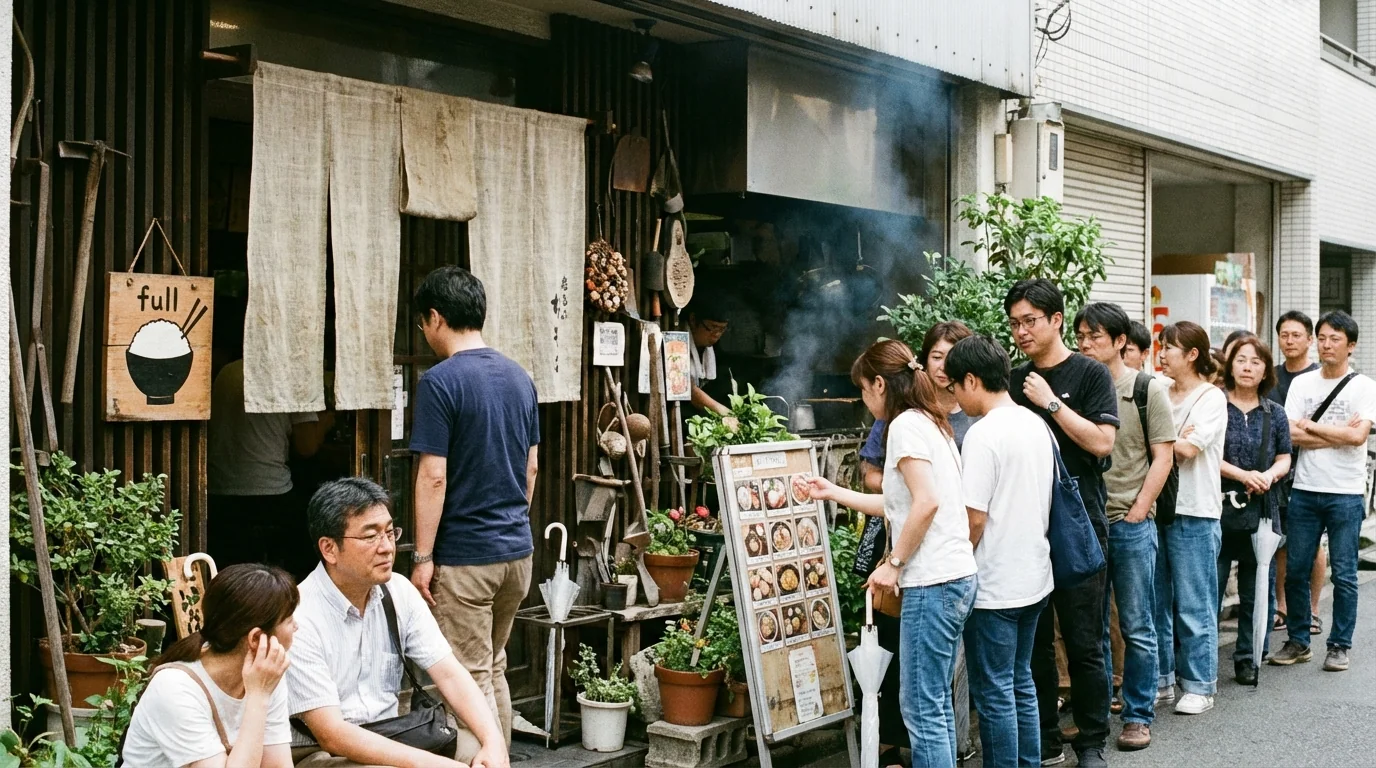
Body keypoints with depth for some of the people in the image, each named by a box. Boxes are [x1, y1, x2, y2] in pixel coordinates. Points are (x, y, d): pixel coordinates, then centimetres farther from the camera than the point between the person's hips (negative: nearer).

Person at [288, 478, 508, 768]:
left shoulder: (399, 591, -1)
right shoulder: (299, 618, -20)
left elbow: (450, 675, -4)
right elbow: (331, 734, -23)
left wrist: (494, 743, -21)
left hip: (387, 740, 6)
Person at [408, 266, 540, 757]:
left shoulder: (440, 381, -14)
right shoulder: (519, 378, 8)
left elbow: (434, 477, -17)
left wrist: (422, 557, -11)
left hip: (465, 556, -7)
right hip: (517, 549, 7)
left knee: (471, 679, 0)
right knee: (494, 670, 19)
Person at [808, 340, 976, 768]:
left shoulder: (906, 424, -10)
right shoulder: (931, 423, 18)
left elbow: (925, 503, -21)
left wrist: (893, 562, -13)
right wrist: (835, 494, 29)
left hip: (932, 582, -10)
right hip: (957, 577, 10)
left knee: (922, 708, -5)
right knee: (936, 704, 14)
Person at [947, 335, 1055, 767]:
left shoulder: (984, 434, -18)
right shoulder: (1038, 426, 7)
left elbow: (974, 519, -19)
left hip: (994, 585, -9)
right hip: (1034, 577, 9)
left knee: (994, 692, 1)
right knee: (1021, 683, 17)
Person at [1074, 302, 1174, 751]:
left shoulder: (1147, 389, -1)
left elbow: (1162, 458, -2)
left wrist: (1137, 513, -8)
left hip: (1130, 524, -2)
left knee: (1137, 628, 4)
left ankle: (1139, 716, 14)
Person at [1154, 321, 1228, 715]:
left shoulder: (1211, 397, -4)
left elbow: (1190, 449, -15)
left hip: (1194, 513, -6)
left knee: (1194, 606, 1)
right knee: (1156, 602, 10)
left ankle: (1199, 686, 11)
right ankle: (1162, 680, 20)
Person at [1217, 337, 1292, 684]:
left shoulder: (1274, 414, 11)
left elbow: (1284, 459, 12)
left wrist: (1270, 475, -9)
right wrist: (1243, 475, -15)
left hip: (1261, 511, 3)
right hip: (1218, 509, -3)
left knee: (1255, 591, 8)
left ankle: (1248, 659, 19)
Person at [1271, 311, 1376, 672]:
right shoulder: (1301, 383, 6)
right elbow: (1291, 435, -5)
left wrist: (1310, 426, -8)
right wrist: (1339, 434, -11)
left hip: (1345, 494, -3)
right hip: (1305, 490, 3)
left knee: (1343, 575, 3)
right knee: (1295, 571, 6)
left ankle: (1339, 646, 14)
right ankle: (1298, 642, 18)